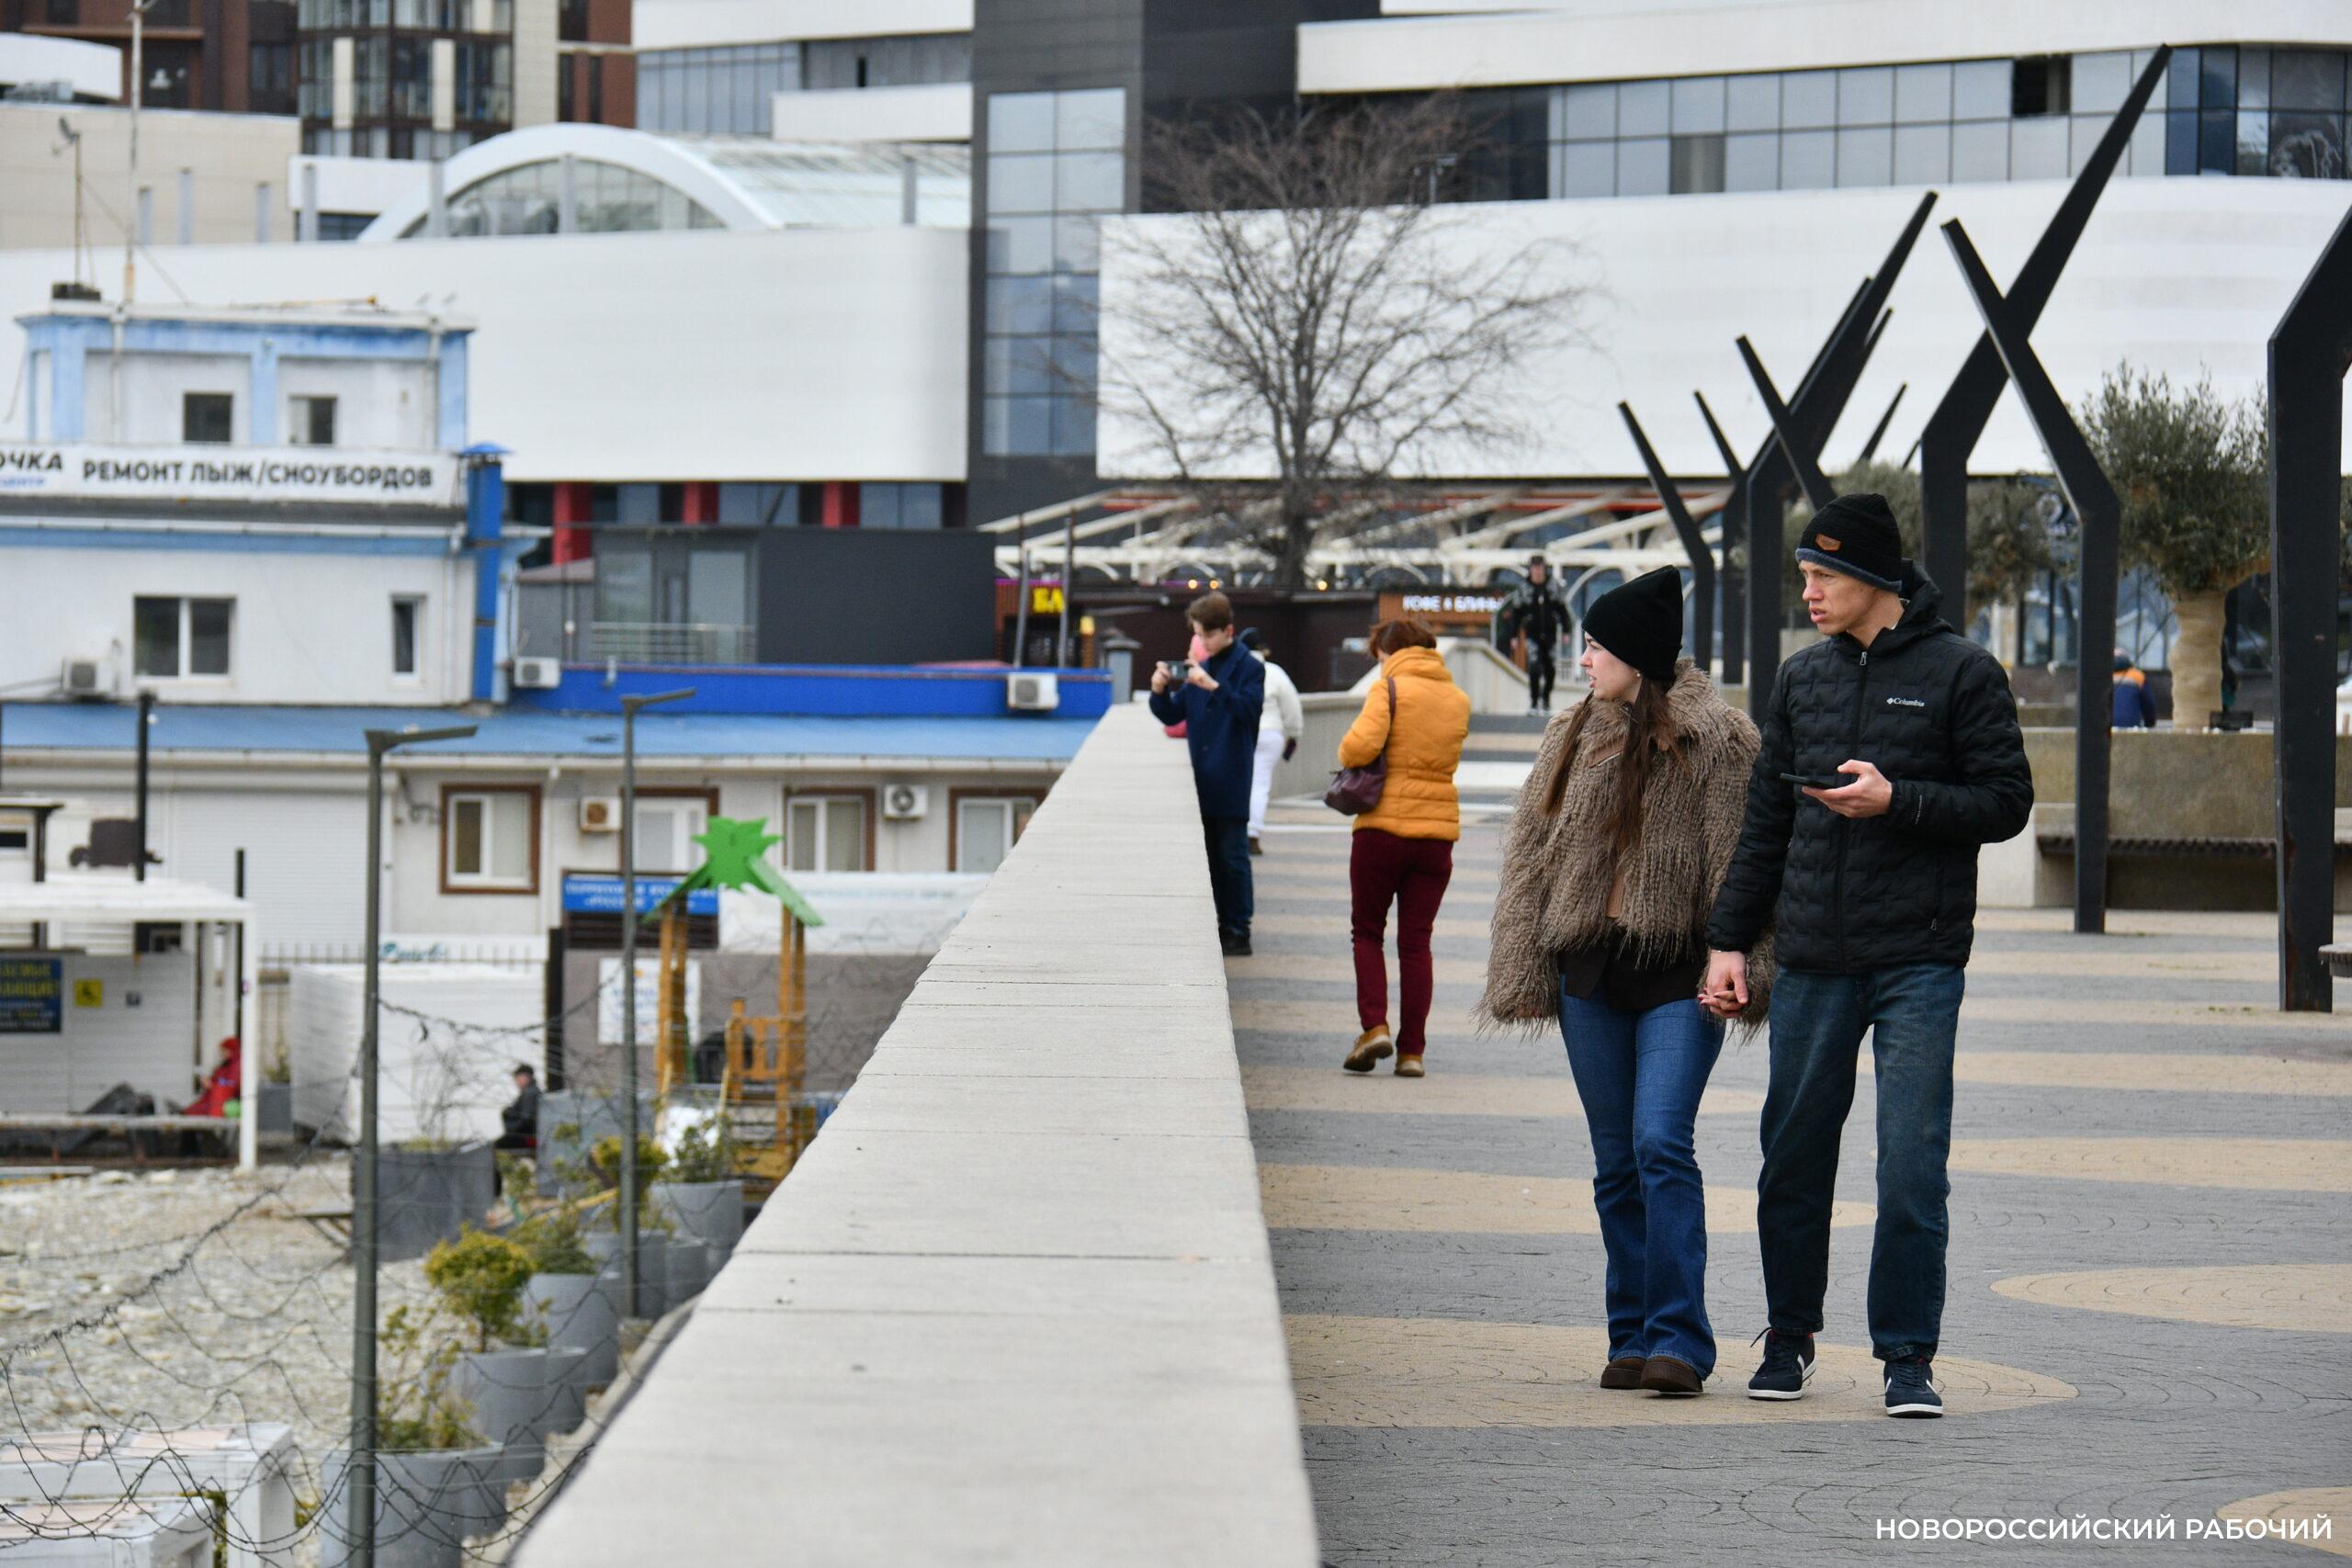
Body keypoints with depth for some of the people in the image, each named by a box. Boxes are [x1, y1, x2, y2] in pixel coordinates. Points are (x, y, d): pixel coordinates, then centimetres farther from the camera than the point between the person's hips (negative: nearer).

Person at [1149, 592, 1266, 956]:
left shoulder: (1248, 668, -5)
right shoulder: (1198, 669, 13)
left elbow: (1250, 708, -20)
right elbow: (1172, 715, 14)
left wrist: (1214, 686, -31)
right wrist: (1160, 692, -6)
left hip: (1231, 781, -7)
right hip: (1201, 778, 7)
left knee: (1232, 855, -4)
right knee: (1212, 855, 11)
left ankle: (1238, 933, 0)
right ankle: (1221, 924, 18)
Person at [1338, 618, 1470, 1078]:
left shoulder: (1389, 688, -7)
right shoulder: (1458, 700, 10)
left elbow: (1360, 746, -19)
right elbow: (1448, 757, 14)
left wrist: (1347, 753, 2)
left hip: (1384, 825, -4)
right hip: (1439, 827, 4)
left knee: (1367, 932, 10)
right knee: (1416, 942, 8)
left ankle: (1374, 1025, -7)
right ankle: (1412, 1050, 3)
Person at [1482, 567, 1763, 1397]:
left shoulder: (1715, 740, -4)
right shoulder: (1572, 739, 12)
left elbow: (1737, 861, -6)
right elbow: (1532, 856, 14)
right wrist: (1524, 976, 8)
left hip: (1677, 972, -5)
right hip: (1592, 970, 5)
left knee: (1661, 1143, -16)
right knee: (1617, 1161, 8)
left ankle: (1679, 1339, -14)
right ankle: (1633, 1337, 14)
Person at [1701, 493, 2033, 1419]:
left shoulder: (1960, 674, -2)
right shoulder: (1802, 680, 12)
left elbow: (2007, 804, -4)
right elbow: (1765, 821, 16)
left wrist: (1897, 800, -16)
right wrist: (1730, 939, 11)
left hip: (1919, 963, -4)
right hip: (1812, 963, 4)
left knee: (1912, 1168, -6)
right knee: (1793, 1160, 8)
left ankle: (1908, 1357, 3)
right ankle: (1790, 1337, 23)